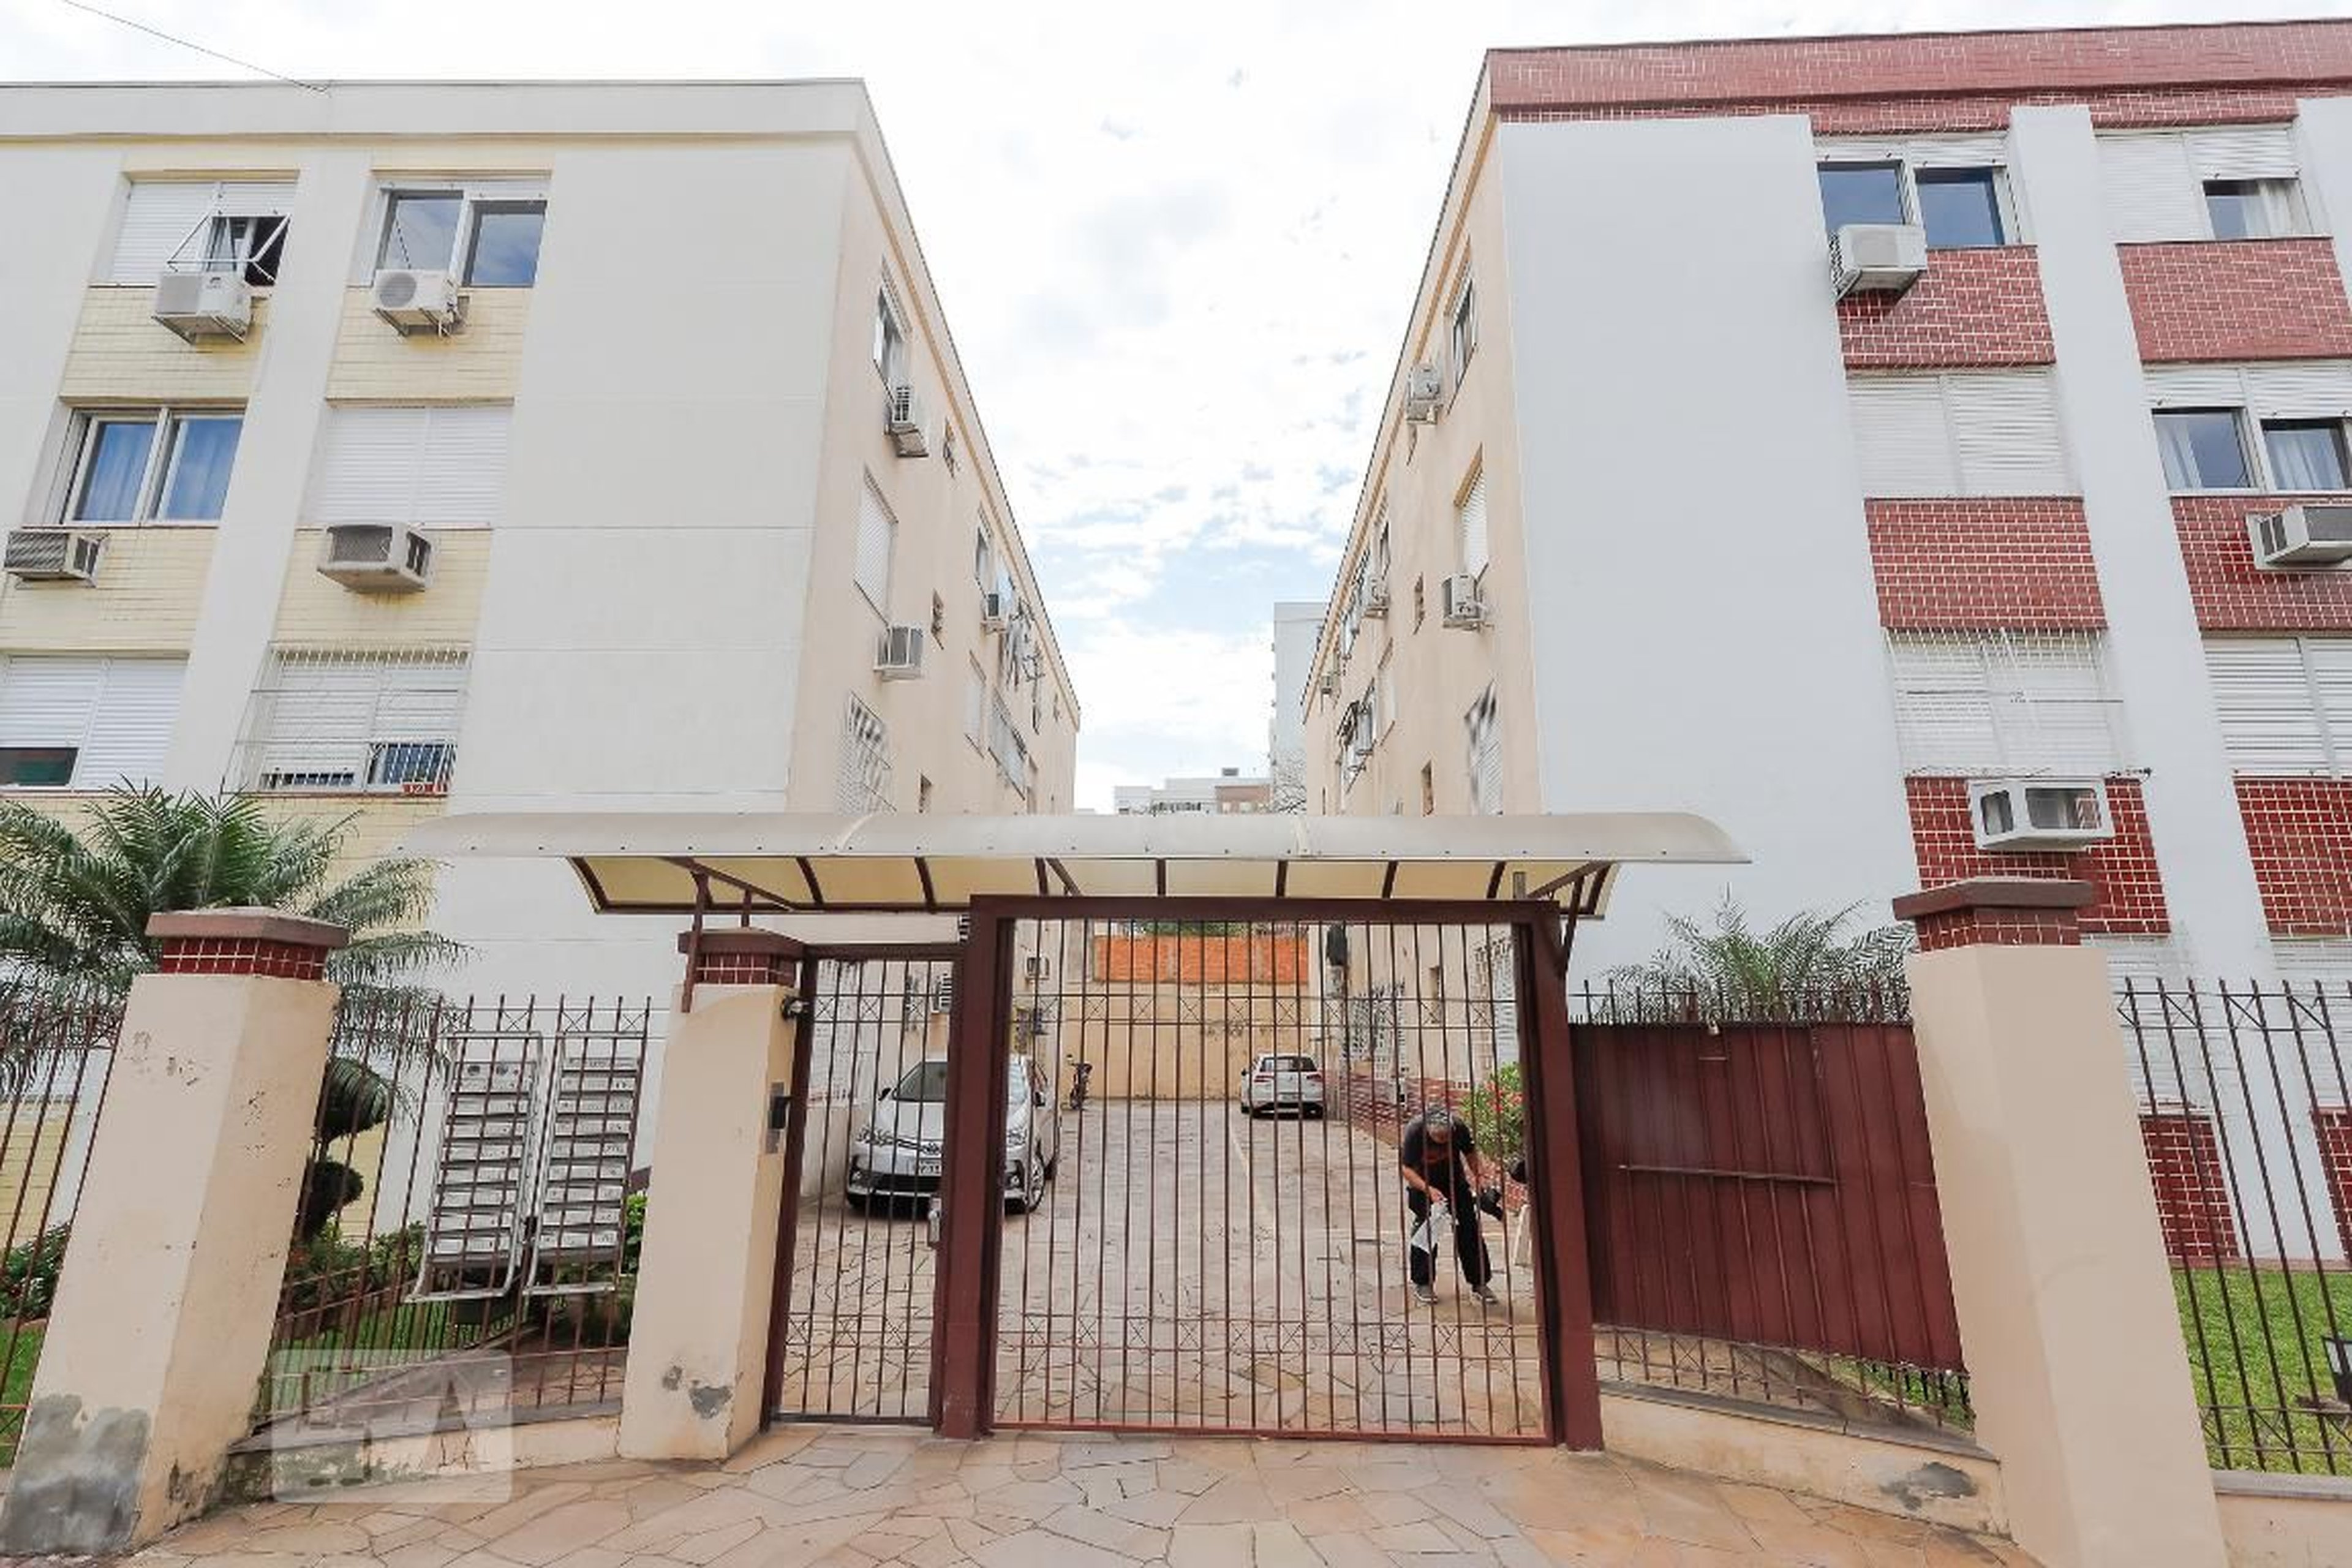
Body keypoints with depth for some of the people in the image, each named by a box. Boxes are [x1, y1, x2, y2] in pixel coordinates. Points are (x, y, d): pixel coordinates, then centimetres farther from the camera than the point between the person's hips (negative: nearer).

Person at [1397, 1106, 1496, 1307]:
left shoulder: (1459, 1128, -24)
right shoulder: (1414, 1132, -31)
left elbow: (1471, 1154, -3)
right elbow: (1407, 1168, -26)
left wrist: (1480, 1179, -13)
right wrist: (1428, 1190, -38)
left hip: (1455, 1180, 2)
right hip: (1423, 1183, -2)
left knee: (1469, 1228, 0)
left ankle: (1479, 1282, 12)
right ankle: (1422, 1284, 8)